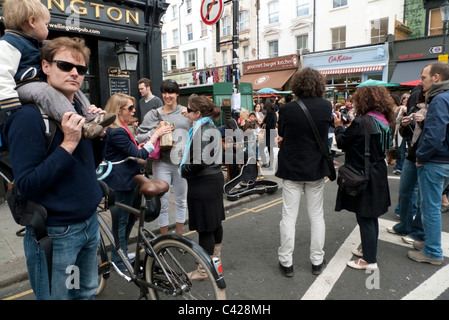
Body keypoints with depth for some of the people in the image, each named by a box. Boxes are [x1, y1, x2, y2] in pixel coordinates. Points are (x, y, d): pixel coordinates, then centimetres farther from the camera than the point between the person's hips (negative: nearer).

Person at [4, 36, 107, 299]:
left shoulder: (79, 110, 4)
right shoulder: (29, 116, -17)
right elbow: (27, 186, -21)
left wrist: (100, 133, -6)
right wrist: (68, 144, -29)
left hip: (90, 223, 7)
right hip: (55, 234, -6)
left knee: (87, 293, 23)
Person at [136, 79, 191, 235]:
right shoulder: (154, 114, 2)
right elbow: (139, 137, -1)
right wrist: (155, 132, -16)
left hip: (182, 161, 2)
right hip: (162, 162, -1)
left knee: (181, 200, 14)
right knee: (163, 202, 6)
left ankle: (179, 235, 32)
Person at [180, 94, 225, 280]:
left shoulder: (201, 130, -18)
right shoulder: (212, 128, 12)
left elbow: (198, 161, -26)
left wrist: (184, 170, -8)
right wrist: (186, 168, 12)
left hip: (202, 183, -10)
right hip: (215, 177, 11)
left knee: (204, 227, -1)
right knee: (215, 221, 21)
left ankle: (204, 270, 12)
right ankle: (215, 257, 38)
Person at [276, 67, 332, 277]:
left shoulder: (287, 109, -12)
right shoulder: (326, 107, -6)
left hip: (291, 168, -2)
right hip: (316, 168, 2)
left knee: (289, 216, 6)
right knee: (316, 216, 13)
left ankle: (286, 262, 15)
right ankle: (317, 261, 24)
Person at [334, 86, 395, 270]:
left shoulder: (361, 122, -20)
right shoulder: (384, 122, 6)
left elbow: (342, 142, -12)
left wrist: (338, 126, 6)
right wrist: (348, 126, 11)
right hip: (377, 175, 9)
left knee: (364, 218, 1)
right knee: (371, 216, 19)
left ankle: (369, 260, 12)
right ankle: (368, 249, 35)